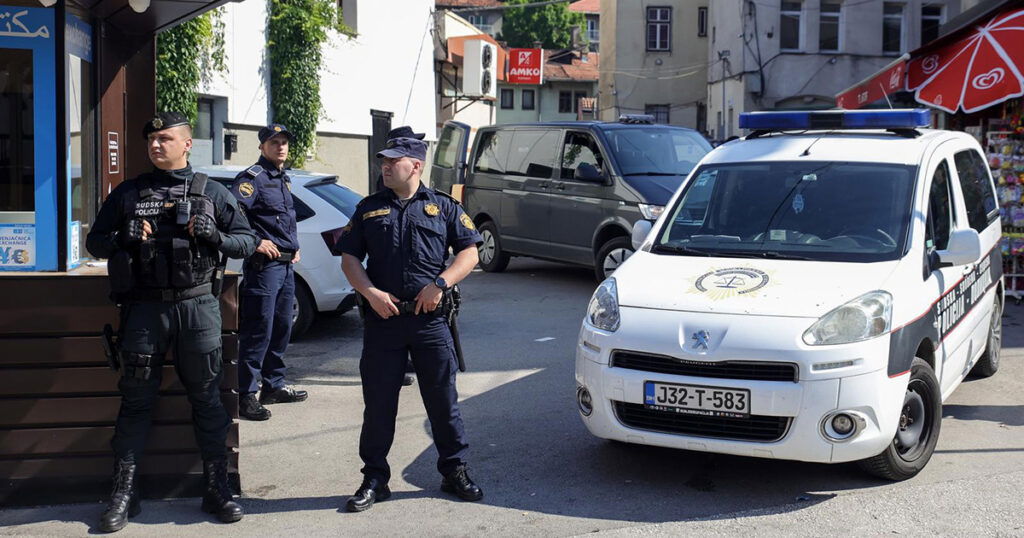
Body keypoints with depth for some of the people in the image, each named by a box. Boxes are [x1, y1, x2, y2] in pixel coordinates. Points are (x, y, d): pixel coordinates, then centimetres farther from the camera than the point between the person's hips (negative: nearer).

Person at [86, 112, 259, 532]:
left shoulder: (212, 193, 8)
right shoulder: (127, 194, 10)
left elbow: (247, 241, 8)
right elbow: (95, 242, 13)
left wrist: (215, 236, -12)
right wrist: (123, 238, -9)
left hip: (197, 306, -1)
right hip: (144, 307, 1)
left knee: (207, 398, 4)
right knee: (136, 399, 3)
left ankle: (217, 488, 12)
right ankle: (124, 491, 11)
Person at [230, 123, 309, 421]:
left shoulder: (283, 180, 19)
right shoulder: (253, 178, -9)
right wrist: (256, 243, -23)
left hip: (286, 265, 9)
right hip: (264, 264, -9)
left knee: (281, 329, 15)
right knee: (258, 332, -9)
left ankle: (274, 386, 26)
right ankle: (246, 396, -6)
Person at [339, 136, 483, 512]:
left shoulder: (443, 207, 8)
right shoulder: (369, 209, 13)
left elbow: (469, 253, 4)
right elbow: (350, 259, 9)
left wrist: (439, 285, -11)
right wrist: (370, 292, -8)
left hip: (430, 320, -1)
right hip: (382, 319, 1)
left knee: (443, 399, 5)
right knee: (378, 403, 4)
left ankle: (454, 470, 18)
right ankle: (375, 479, 15)